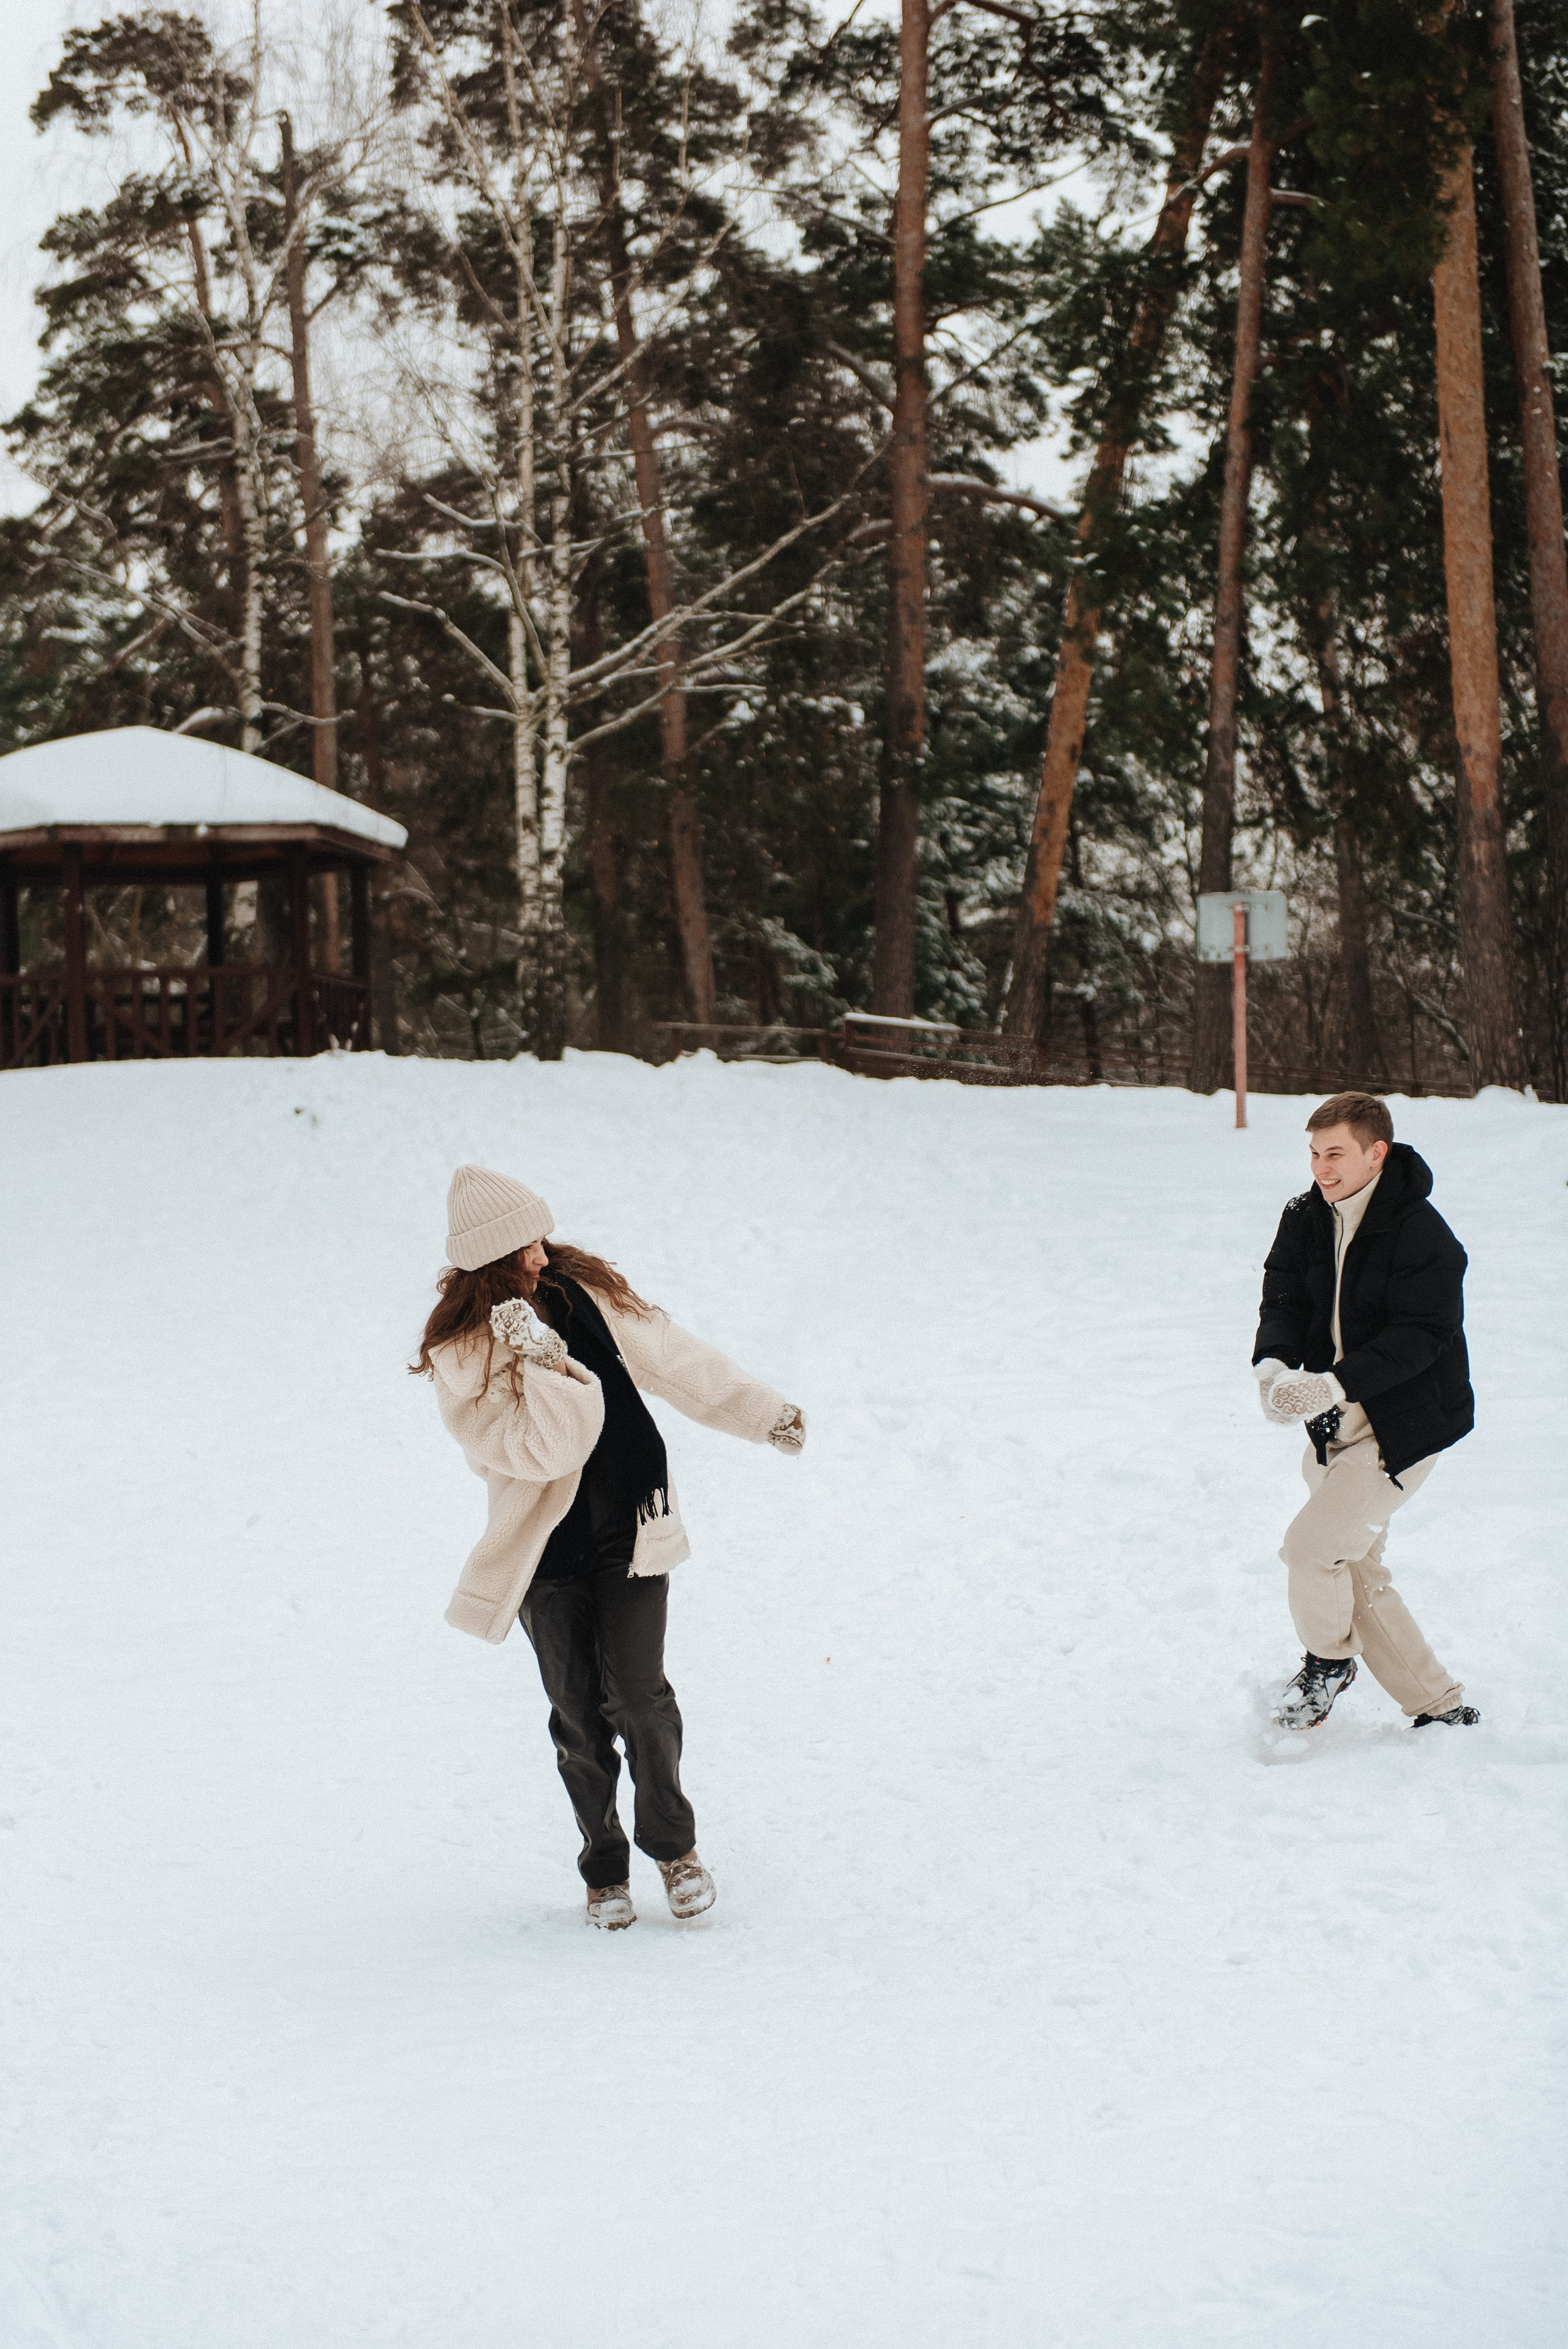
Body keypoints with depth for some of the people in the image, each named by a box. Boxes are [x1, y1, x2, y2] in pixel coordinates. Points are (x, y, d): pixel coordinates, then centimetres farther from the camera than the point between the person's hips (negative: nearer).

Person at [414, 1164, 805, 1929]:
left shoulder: (584, 1291, -1)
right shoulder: (462, 1351, -13)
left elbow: (672, 1358, 11)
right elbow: (539, 1451, -21)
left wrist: (761, 1413, 15)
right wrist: (549, 1367, -33)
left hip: (629, 1529, 2)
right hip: (546, 1550, -2)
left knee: (636, 1693, -6)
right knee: (578, 1712, 5)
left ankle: (673, 1843, 14)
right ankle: (604, 1868, 22)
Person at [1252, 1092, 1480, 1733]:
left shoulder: (1422, 1235, -19)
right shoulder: (1306, 1218, 2)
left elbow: (1419, 1336, -24)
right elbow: (1284, 1301, -2)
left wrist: (1333, 1385, -34)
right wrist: (1273, 1367, -24)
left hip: (1404, 1425, -8)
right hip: (1337, 1423, 8)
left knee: (1311, 1544, -16)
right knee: (1359, 1577, 12)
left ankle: (1327, 1662, 12)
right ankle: (1440, 1704, 26)